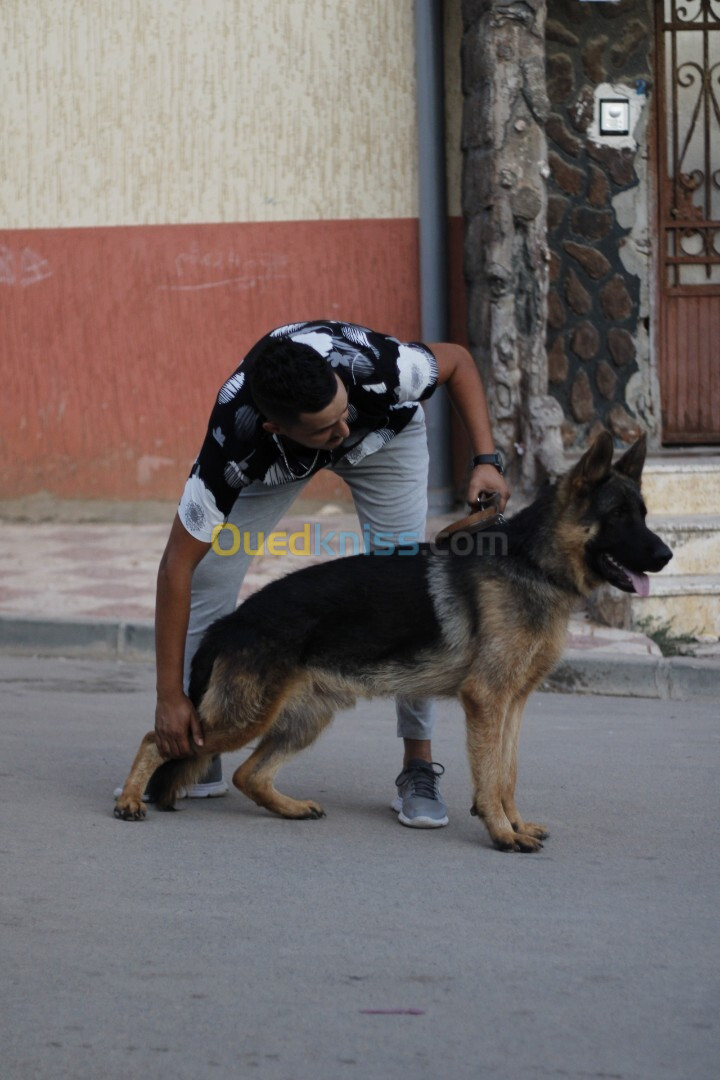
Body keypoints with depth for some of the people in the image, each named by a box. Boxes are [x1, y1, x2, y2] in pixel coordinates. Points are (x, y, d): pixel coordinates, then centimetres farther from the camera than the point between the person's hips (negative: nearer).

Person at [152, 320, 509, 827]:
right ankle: (197, 754, 4)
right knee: (210, 572, -11)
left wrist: (487, 459, -30)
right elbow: (177, 564, -36)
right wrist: (169, 697, -36)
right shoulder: (237, 439, -43)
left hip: (385, 429, 0)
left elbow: (457, 359, -19)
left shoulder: (372, 368, -44)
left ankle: (419, 766, -2)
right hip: (277, 457, 0)